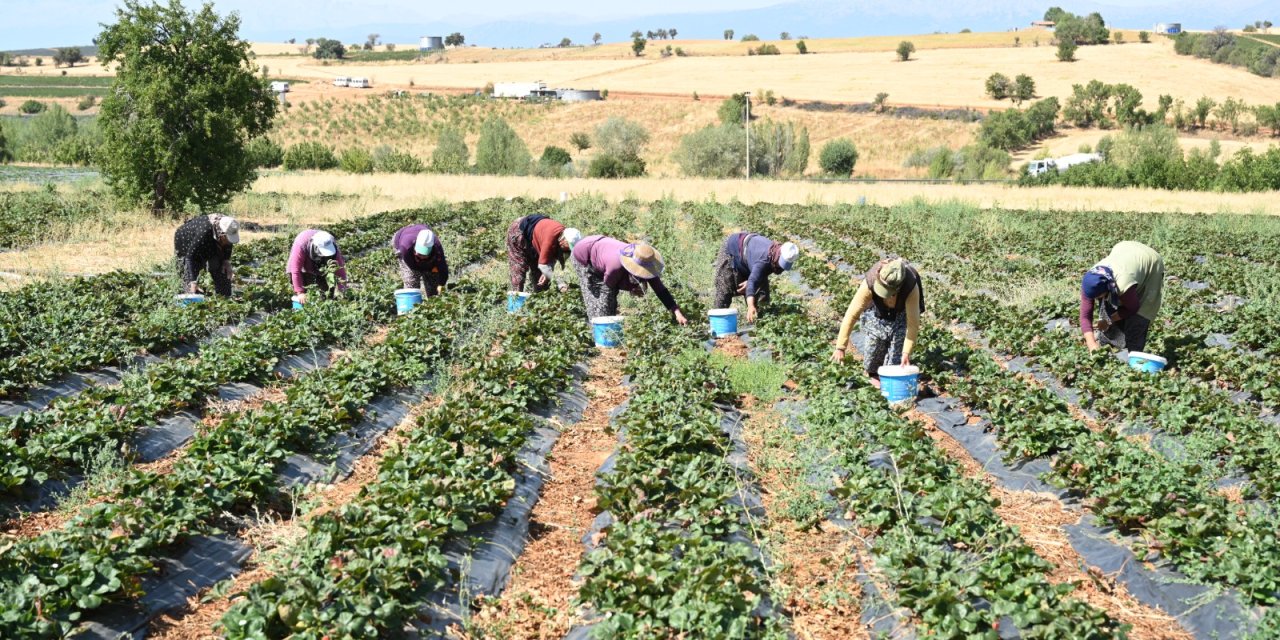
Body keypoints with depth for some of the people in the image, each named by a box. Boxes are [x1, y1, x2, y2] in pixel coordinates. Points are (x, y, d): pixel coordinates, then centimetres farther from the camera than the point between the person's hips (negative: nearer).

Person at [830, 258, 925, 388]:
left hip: (902, 308, 0)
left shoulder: (911, 287, -43)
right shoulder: (869, 283, -41)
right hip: (876, 307, 0)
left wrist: (907, 352, -39)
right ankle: (874, 374, 16)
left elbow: (913, 322, -36)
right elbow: (852, 314, -39)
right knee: (876, 337, -10)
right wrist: (840, 347, -39)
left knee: (898, 337, -14)